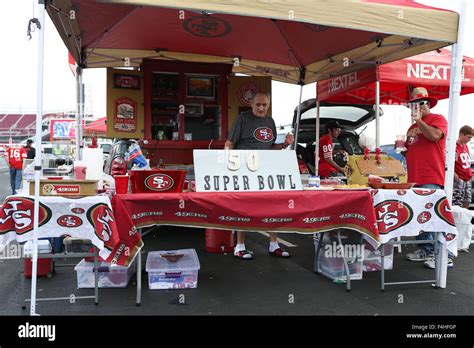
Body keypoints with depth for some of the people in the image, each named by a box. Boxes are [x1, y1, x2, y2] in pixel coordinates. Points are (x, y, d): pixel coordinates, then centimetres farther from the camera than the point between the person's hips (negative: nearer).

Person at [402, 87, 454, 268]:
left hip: (431, 180, -8)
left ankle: (445, 256, -2)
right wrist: (402, 149, 10)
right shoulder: (412, 127, 22)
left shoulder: (438, 118, 0)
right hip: (414, 178, 8)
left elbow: (434, 135, -21)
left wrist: (419, 119, -11)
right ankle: (425, 250, 20)